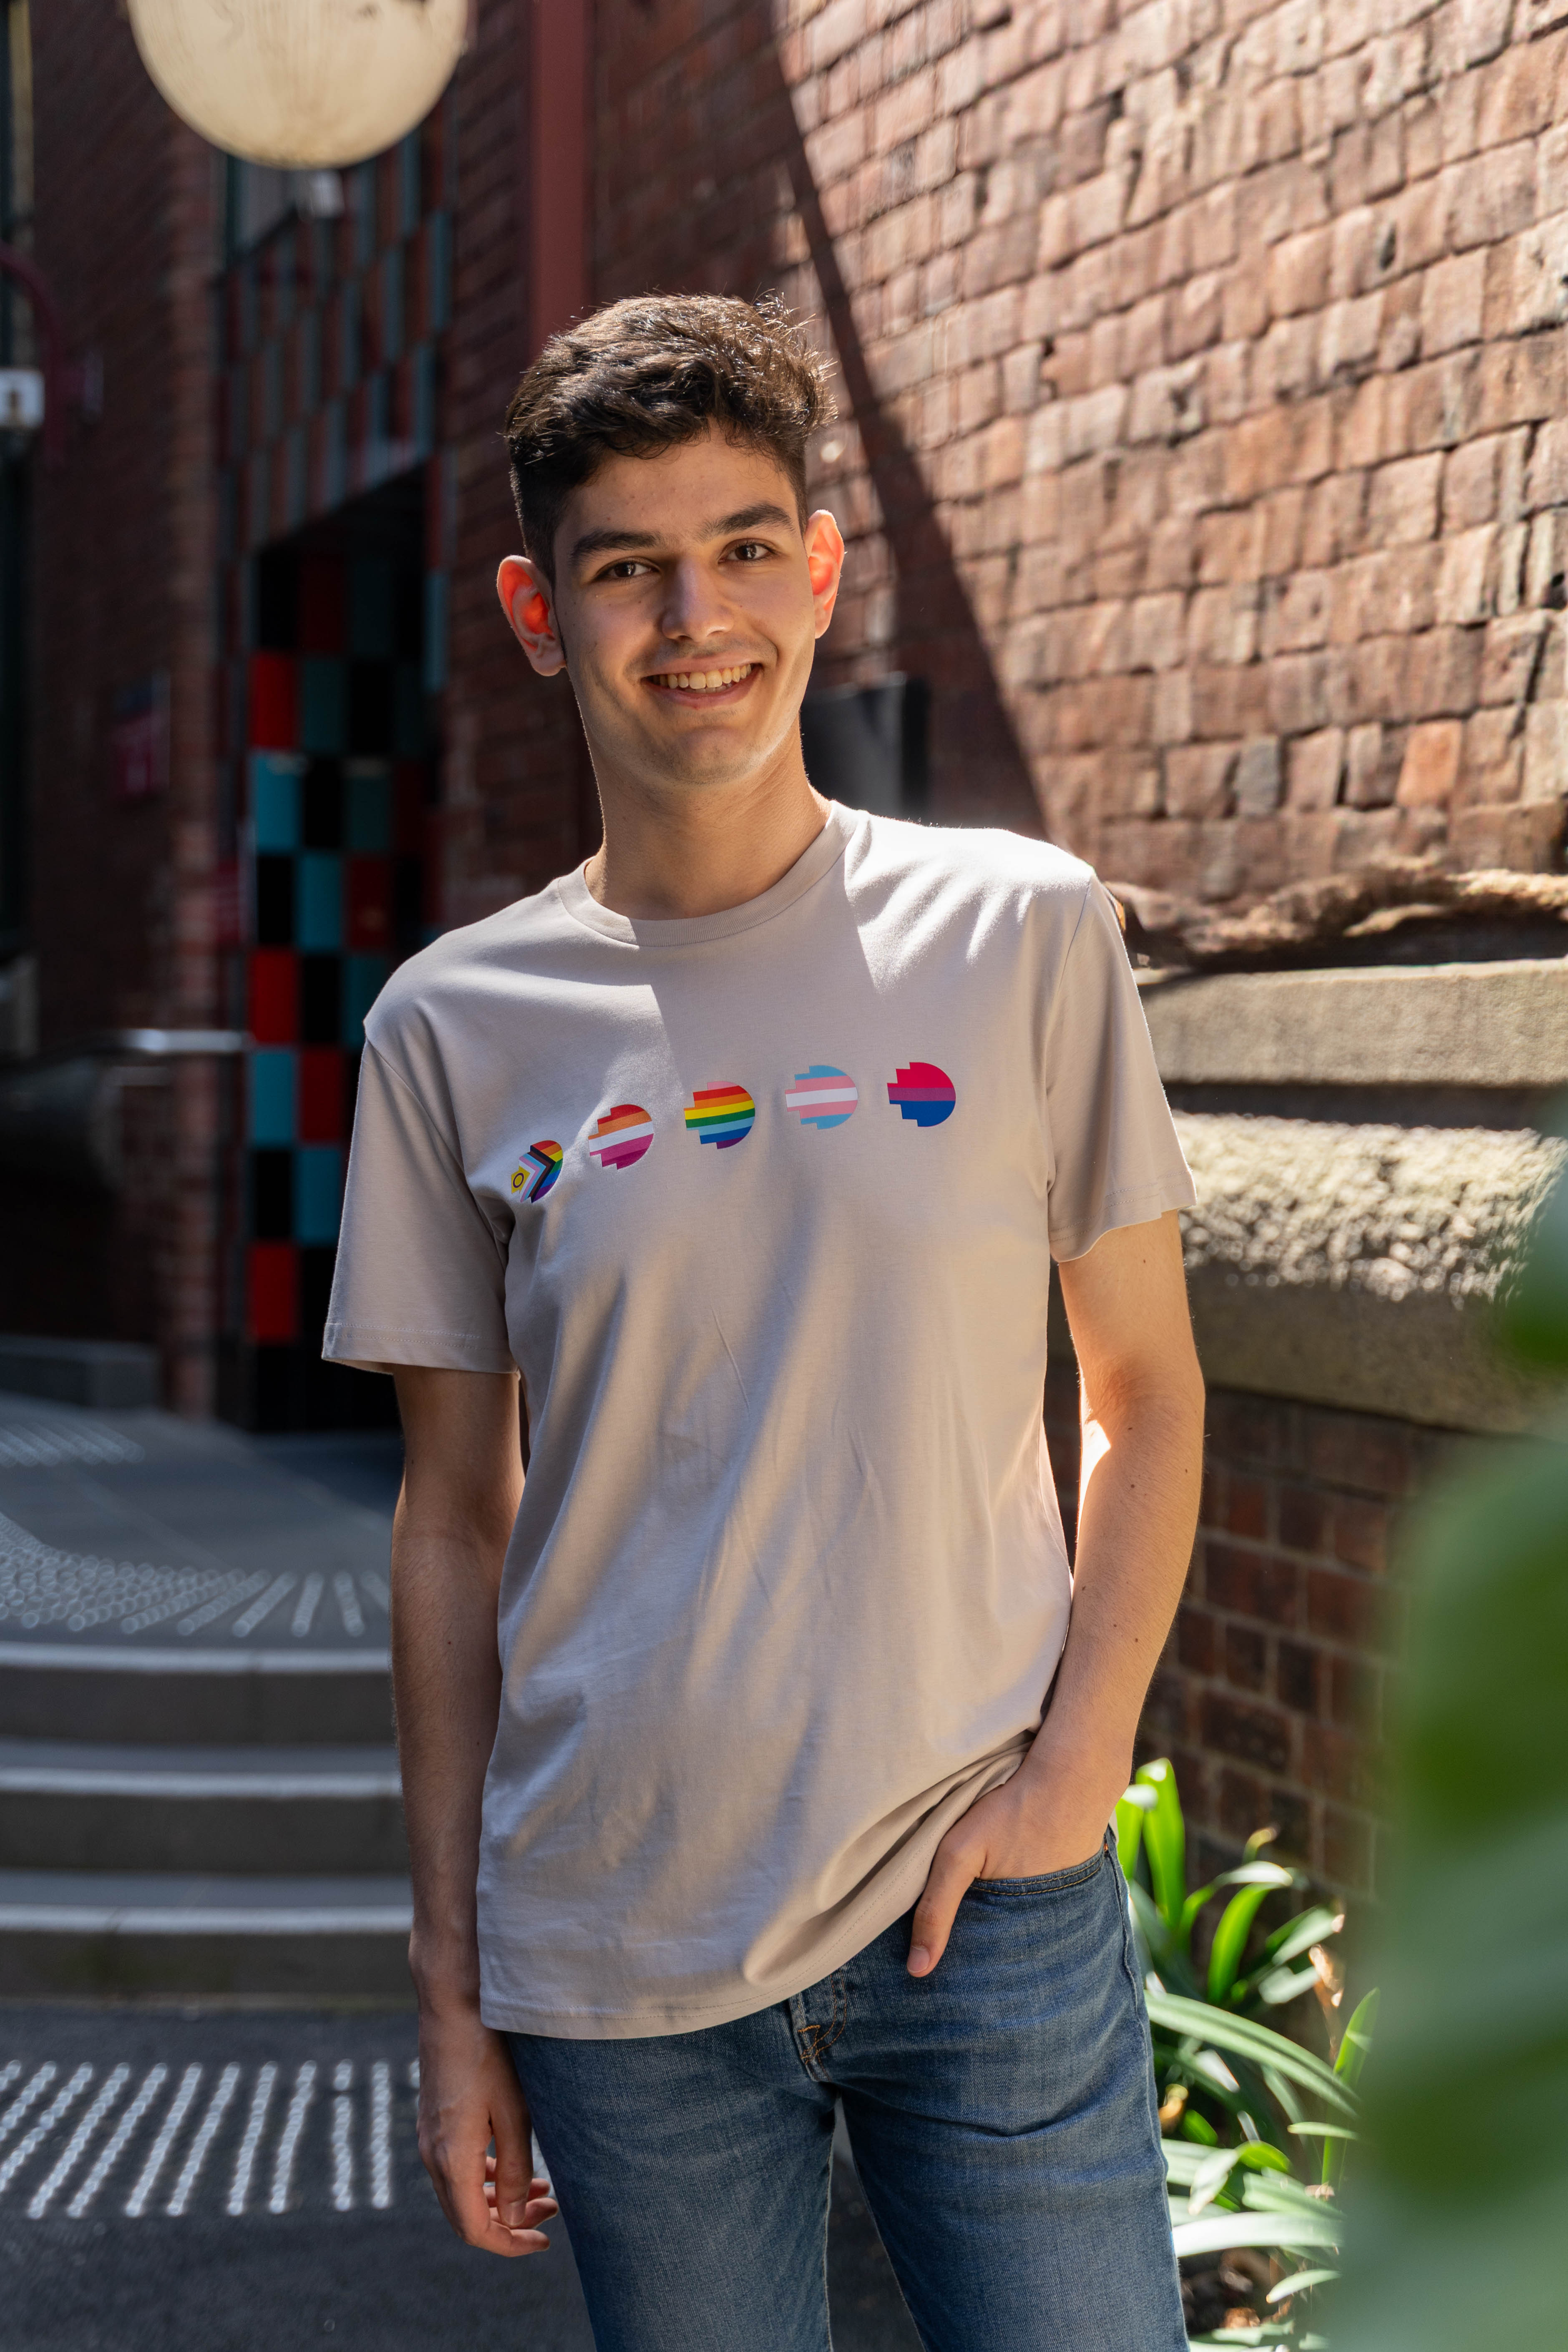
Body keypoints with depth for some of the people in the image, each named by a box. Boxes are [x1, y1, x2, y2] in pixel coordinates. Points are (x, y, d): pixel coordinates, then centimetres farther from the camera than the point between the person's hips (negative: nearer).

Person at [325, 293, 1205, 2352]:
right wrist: (451, 1982, 6)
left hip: (985, 1911, -1)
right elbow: (457, 1523, 6)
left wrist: (1075, 1769, -7)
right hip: (617, 1953, 1)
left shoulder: (1022, 933, 0)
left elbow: (1145, 1394, 5)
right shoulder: (457, 1026, 2)